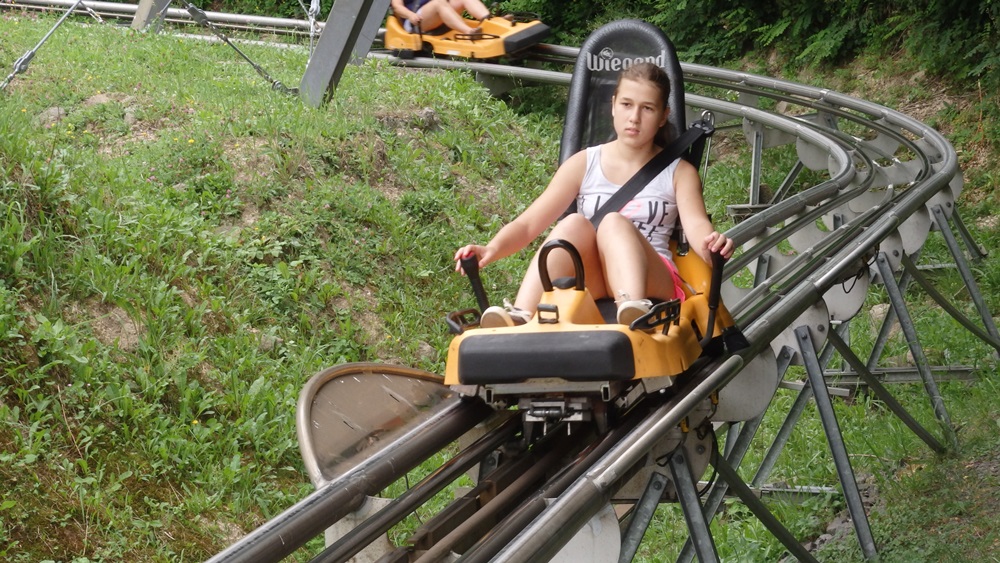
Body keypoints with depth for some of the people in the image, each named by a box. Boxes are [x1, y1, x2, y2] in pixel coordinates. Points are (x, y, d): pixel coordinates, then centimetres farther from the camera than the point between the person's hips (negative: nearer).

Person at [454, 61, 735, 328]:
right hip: (586, 285, 1)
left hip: (652, 281, -1)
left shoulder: (679, 173, 11)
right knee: (575, 224, -30)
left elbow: (696, 225, -9)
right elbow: (529, 223, 3)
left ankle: (635, 311, -59)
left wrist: (711, 246, -34)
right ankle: (520, 318, -51)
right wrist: (492, 249, -18)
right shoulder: (583, 164, 12)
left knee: (614, 222, -30)